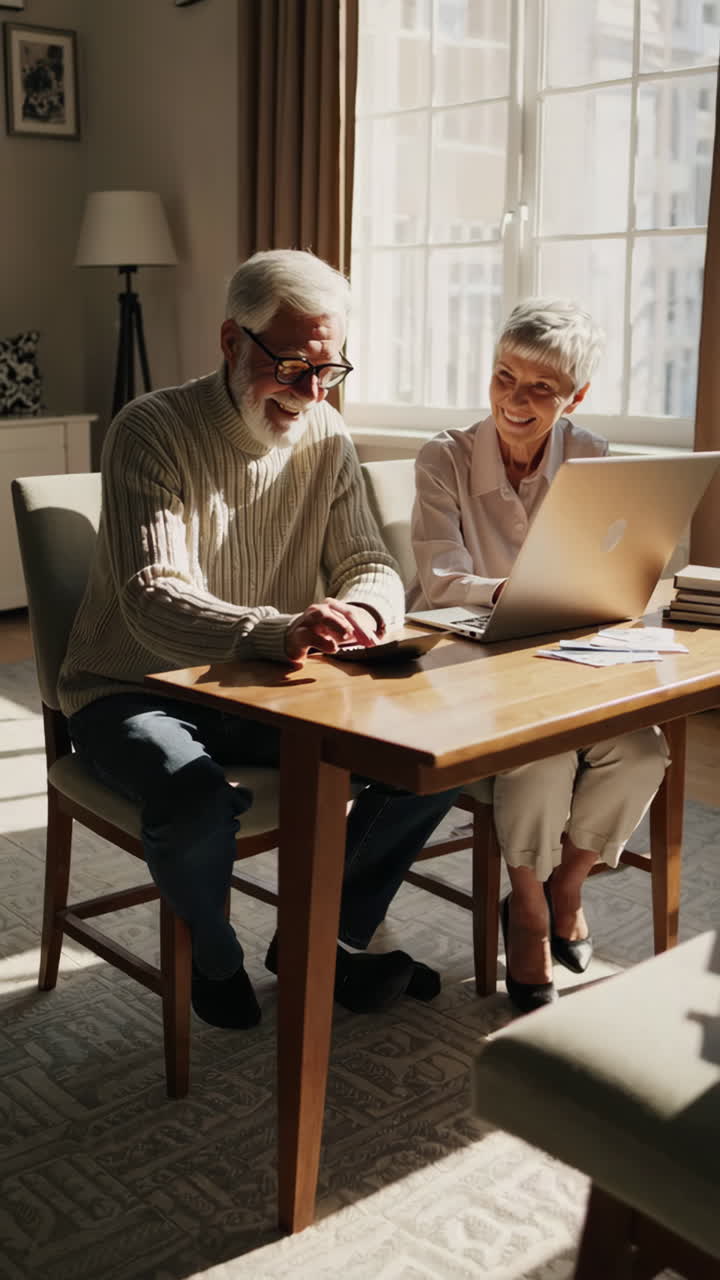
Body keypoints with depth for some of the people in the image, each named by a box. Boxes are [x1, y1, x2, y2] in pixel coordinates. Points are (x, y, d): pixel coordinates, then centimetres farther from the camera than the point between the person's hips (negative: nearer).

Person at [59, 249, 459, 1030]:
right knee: (195, 801, -37)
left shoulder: (324, 437, 1)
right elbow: (152, 600, -29)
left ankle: (326, 938, 11)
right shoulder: (153, 431, -18)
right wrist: (278, 631, -49)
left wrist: (359, 610, -29)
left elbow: (369, 566, -2)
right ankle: (214, 959, -1)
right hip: (135, 693, -5)